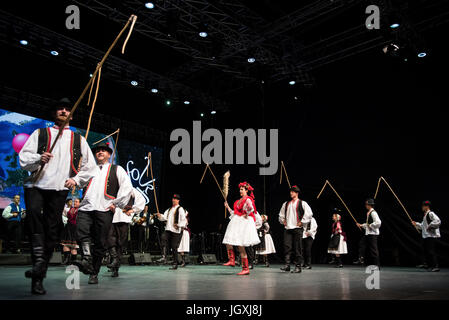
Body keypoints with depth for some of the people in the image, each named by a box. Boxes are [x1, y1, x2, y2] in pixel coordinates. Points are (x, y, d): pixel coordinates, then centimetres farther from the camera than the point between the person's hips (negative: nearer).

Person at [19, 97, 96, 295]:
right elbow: (23, 158, 7)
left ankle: (38, 278, 3)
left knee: (52, 230, -3)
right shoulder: (40, 134, 17)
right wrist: (38, 159, -14)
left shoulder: (78, 139, 19)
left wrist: (76, 180, 2)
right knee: (34, 213, -30)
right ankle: (38, 260, -30)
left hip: (59, 189, 1)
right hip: (36, 185, 0)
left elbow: (90, 166, 18)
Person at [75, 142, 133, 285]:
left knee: (100, 243, -2)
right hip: (86, 208, 3)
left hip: (104, 210, -3)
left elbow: (127, 187, 5)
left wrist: (116, 203, -1)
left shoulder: (116, 169, 16)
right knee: (82, 233, -24)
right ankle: (86, 261, -32)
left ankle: (94, 273, 8)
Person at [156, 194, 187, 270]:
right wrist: (160, 216, -10)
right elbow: (165, 217, 10)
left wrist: (179, 225, -22)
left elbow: (184, 220, -7)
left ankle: (175, 264, 2)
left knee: (174, 247, -5)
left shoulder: (180, 209, -1)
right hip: (168, 230, 6)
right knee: (167, 246, -1)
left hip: (176, 231, -6)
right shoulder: (169, 209, 21)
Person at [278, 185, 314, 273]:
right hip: (287, 228, 4)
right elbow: (281, 214, 30)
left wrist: (302, 222, -9)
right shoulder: (286, 204, 17)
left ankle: (298, 266, 4)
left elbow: (309, 213, -8)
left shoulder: (302, 203, 1)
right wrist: (283, 221, 15)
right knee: (287, 247, -4)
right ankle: (287, 265, -3)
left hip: (297, 228, -4)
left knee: (297, 248, -2)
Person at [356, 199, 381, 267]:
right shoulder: (368, 213, 16)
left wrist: (370, 226, -16)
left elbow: (378, 222, -25)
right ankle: (372, 265, 20)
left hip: (373, 234, -10)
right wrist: (362, 225, 18)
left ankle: (376, 265, 1)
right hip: (368, 233, 10)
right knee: (369, 249, 13)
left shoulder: (373, 212, -15)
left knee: (373, 250, -5)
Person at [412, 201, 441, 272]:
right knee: (426, 252, 11)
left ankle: (436, 266, -10)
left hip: (431, 236, -10)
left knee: (431, 251, -12)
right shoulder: (425, 215, 21)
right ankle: (430, 266, 17)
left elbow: (438, 221, -24)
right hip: (425, 236, 10)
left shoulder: (431, 214, -10)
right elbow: (423, 226, 29)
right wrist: (416, 224, 18)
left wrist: (430, 226, -20)